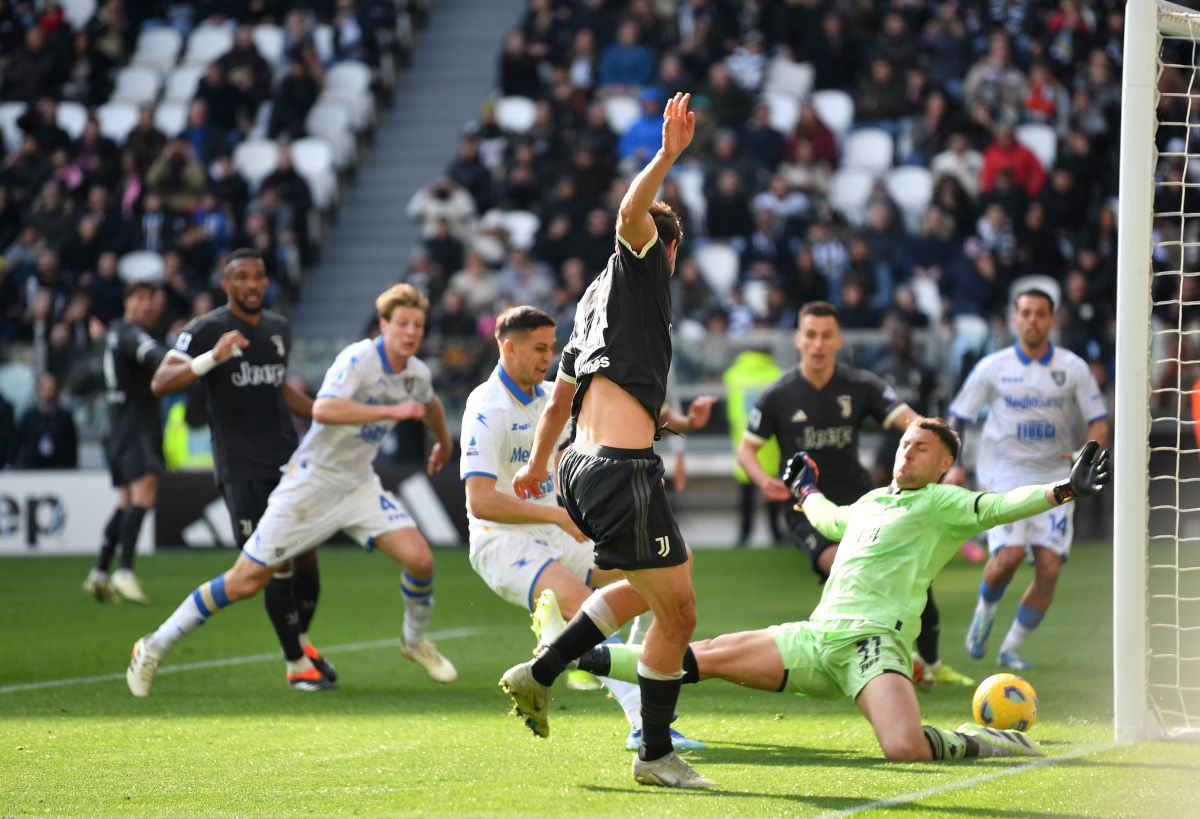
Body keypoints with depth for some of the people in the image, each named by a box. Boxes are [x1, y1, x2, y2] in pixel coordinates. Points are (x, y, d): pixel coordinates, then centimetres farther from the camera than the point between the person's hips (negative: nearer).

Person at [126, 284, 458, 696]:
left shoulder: (417, 374, 2)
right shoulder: (358, 359, -20)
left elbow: (430, 404, 29)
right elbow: (323, 409, -38)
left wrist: (444, 442, 44)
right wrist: (391, 411, -39)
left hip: (358, 485, 6)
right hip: (311, 481, -6)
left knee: (419, 558, -14)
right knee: (246, 581, -5)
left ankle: (416, 640, 17)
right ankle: (154, 647, 8)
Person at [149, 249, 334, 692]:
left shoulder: (279, 328, 14)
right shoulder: (206, 329, -8)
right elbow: (161, 383, -20)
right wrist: (212, 357, -33)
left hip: (288, 458, 6)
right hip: (242, 467, -6)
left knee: (306, 555, 6)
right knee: (276, 562, -11)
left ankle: (302, 640, 30)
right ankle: (296, 663, 0)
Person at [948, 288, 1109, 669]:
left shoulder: (1073, 367, 3)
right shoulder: (992, 367, 1)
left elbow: (1099, 423, 5)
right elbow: (956, 419, 7)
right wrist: (953, 464, -8)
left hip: (1053, 477, 2)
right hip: (1004, 474, -2)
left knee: (1049, 568, -8)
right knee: (1009, 553, -23)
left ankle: (1012, 648, 9)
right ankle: (985, 609, 9)